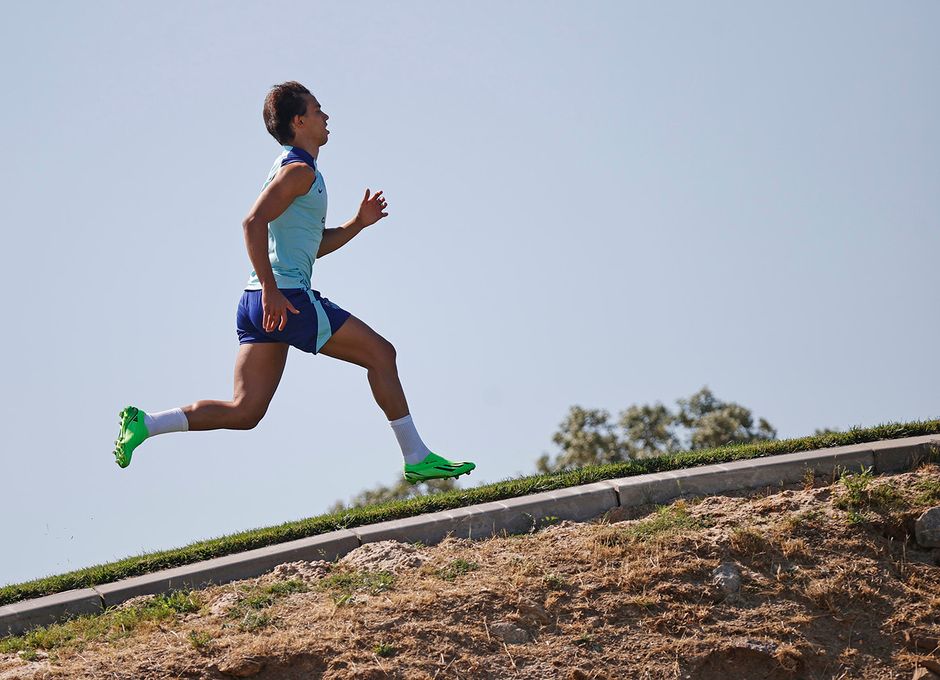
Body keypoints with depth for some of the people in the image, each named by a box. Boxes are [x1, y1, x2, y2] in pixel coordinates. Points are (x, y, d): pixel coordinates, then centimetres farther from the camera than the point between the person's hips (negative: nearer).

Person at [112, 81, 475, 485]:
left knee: (244, 412, 5)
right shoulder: (299, 170, -6)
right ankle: (417, 458, 3)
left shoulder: (296, 171, 26)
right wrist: (271, 292, -25)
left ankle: (144, 424, -1)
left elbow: (314, 245, 33)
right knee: (381, 353, -1)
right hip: (285, 298, -10)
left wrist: (358, 223, 20)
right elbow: (254, 222, -20)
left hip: (259, 303, 10)